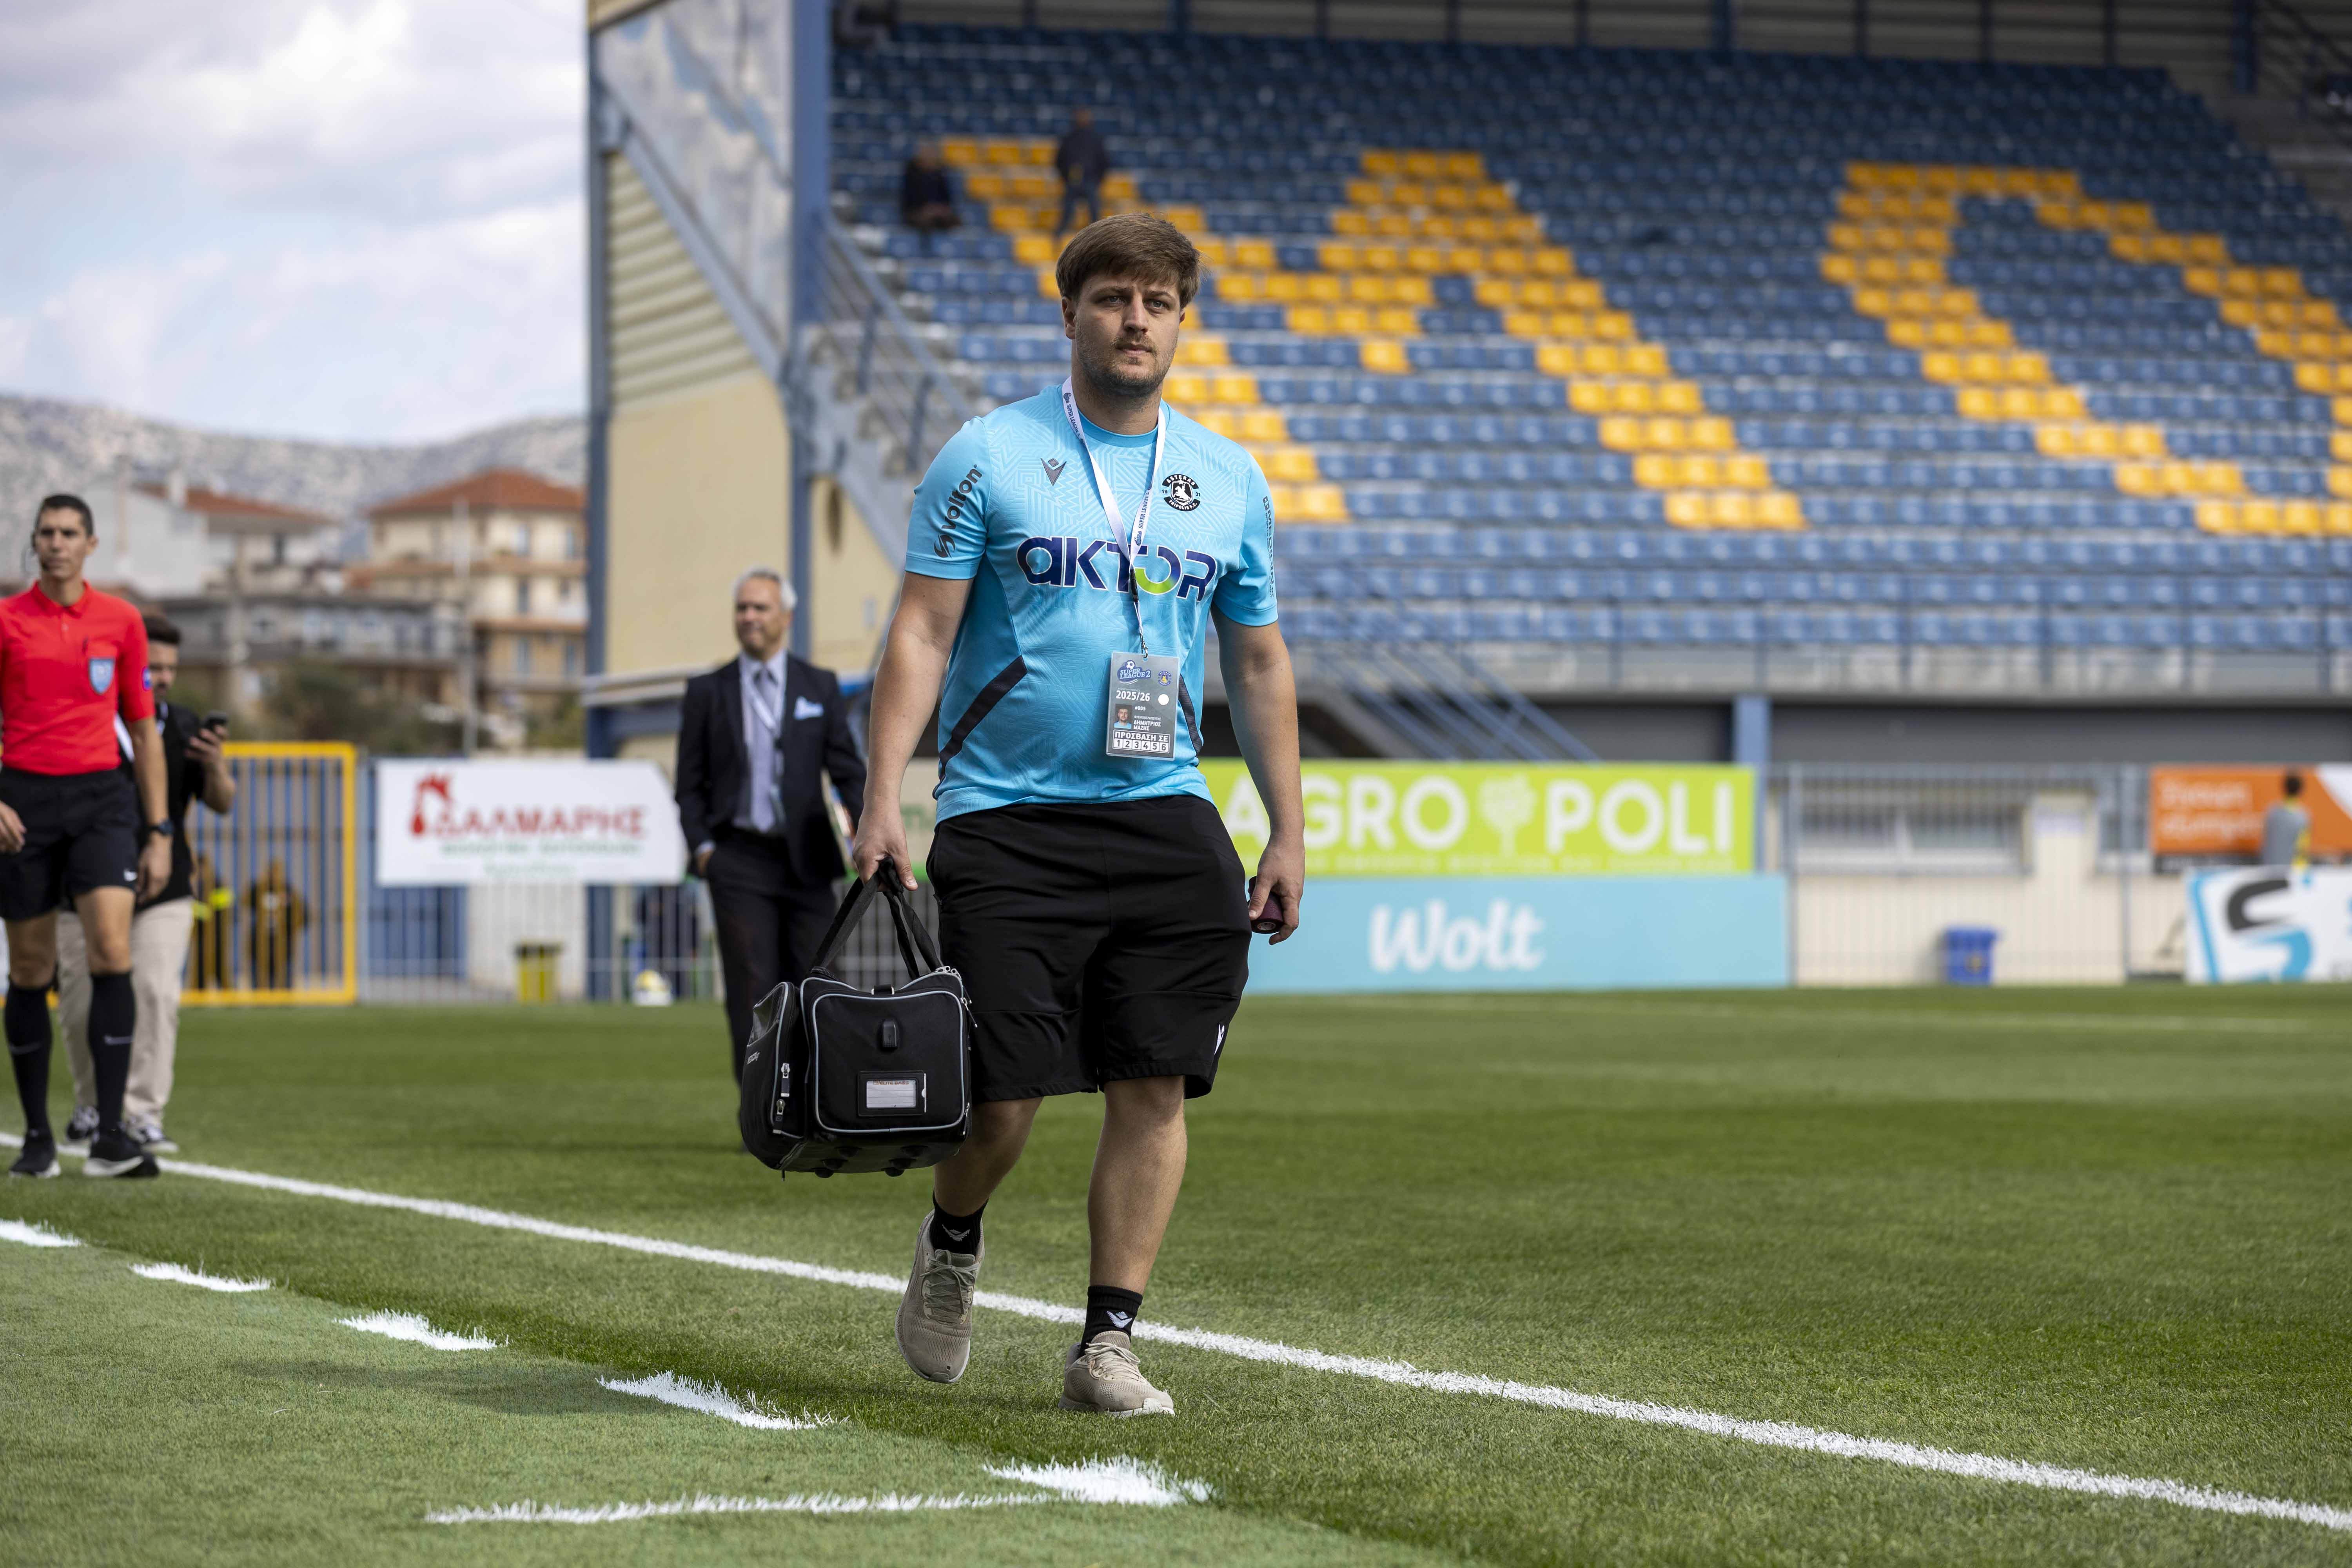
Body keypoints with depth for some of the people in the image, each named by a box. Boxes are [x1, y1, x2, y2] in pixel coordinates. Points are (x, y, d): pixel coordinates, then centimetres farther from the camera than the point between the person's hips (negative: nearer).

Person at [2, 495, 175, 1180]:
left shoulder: (120, 621, 7)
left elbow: (144, 730, 12)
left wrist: (158, 833, 7)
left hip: (102, 795, 0)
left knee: (112, 952, -16)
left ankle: (110, 1138, -16)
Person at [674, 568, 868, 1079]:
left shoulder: (820, 687, 10)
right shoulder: (707, 691, 9)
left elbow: (847, 769, 6)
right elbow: (690, 783, 9)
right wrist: (701, 846, -5)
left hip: (806, 861, 1)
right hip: (739, 862, -1)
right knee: (752, 993, -8)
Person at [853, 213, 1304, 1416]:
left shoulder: (1229, 481, 12)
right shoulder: (987, 458, 0)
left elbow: (1258, 663, 18)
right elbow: (921, 633, -2)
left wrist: (1288, 832, 13)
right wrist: (883, 798, -12)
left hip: (1164, 817, 3)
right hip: (1005, 821, -3)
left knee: (1153, 1088, -5)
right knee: (1000, 1098, -6)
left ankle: (1108, 1340, 3)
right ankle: (949, 1249, 25)